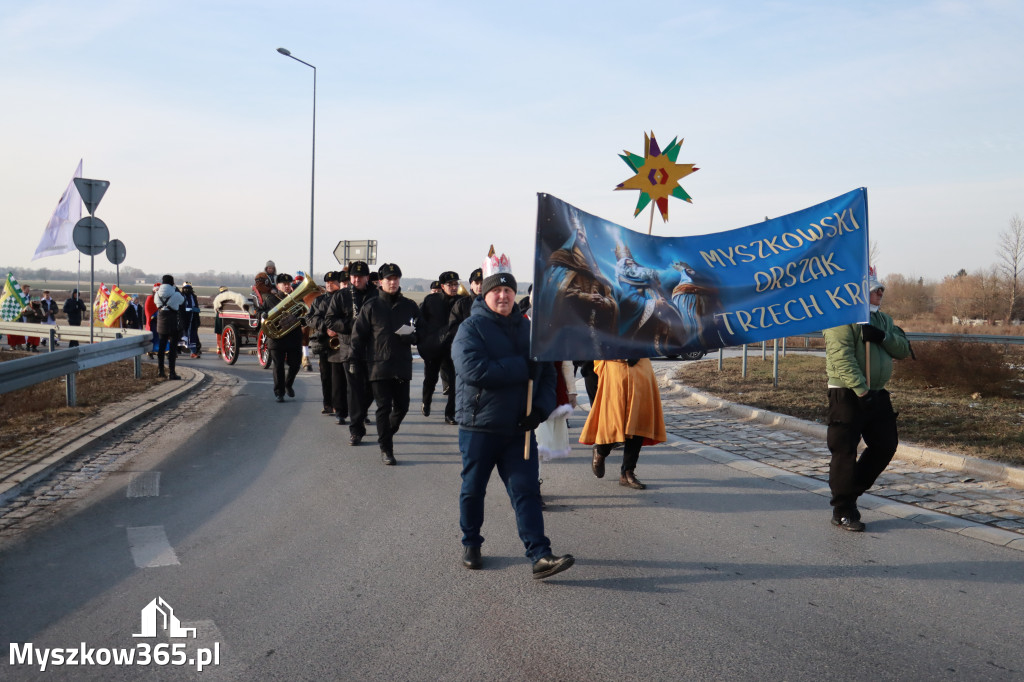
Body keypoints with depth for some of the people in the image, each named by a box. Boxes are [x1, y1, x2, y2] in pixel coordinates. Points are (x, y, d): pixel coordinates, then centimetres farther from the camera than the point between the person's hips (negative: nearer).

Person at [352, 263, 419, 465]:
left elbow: (419, 334, 13)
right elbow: (358, 336, 2)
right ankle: (386, 449, 5)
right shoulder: (370, 306, 2)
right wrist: (359, 361, -4)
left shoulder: (409, 306, 9)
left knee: (402, 406, 8)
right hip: (379, 365, -3)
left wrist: (410, 335, -10)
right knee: (384, 408, -2)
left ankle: (386, 434, 34)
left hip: (403, 365, 3)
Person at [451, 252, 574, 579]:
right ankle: (471, 544, 31)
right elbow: (474, 370, -24)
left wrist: (541, 407, -6)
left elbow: (547, 373, 12)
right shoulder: (471, 328, -7)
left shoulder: (528, 329, 10)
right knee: (473, 489, 12)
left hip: (519, 429, 3)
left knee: (526, 491, -1)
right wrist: (523, 368, -19)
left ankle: (540, 556, -4)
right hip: (478, 426, -3)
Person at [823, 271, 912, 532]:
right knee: (844, 452, -2)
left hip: (878, 395, 8)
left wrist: (882, 337, -12)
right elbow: (842, 356, -21)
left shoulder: (883, 320, 17)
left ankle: (851, 490, 27)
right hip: (847, 396, -8)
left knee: (886, 445, 10)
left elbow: (904, 348, 8)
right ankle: (842, 511, 7)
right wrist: (860, 389, -28)